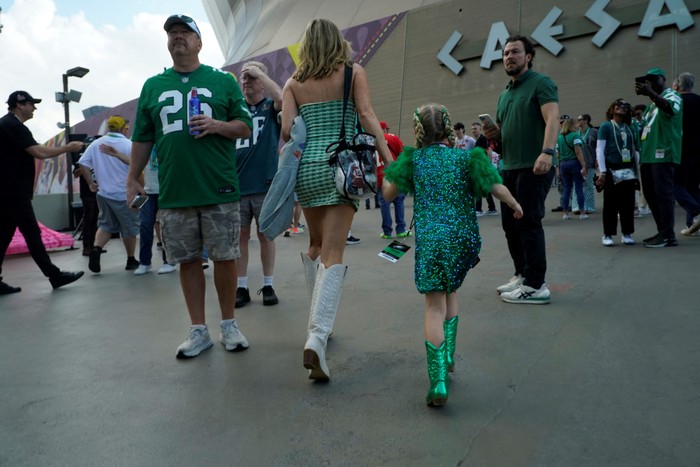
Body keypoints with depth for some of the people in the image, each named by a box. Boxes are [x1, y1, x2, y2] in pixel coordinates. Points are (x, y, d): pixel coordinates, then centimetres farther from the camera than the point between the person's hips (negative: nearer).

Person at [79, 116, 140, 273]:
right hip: (124, 195, -4)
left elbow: (83, 164, 1)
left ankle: (96, 249, -5)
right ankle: (131, 260, 18)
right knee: (130, 228, 9)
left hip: (103, 193, 5)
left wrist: (91, 184, 8)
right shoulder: (129, 145, -10)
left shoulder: (96, 144, 4)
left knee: (106, 225, 19)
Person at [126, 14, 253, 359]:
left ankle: (229, 325, 20)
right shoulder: (152, 86, 15)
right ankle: (198, 330, 20)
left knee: (224, 258, 2)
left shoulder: (223, 81, 8)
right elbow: (142, 138, 17)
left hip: (219, 190, -2)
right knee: (188, 261, 7)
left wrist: (217, 125, -13)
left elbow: (245, 126, 6)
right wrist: (133, 178, 11)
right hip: (173, 193, 2)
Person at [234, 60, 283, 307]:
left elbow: (281, 98, -19)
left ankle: (268, 286, 17)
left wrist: (259, 72, -9)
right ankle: (241, 287, 16)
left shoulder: (270, 108, 5)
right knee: (240, 236, 6)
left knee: (266, 235, 7)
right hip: (236, 184, 2)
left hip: (265, 184, -2)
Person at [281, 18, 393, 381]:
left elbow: (287, 129, -1)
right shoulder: (354, 72, 5)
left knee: (317, 245, 20)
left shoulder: (294, 82, 9)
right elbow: (367, 115, -8)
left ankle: (319, 322, 27)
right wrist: (389, 159, -13)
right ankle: (316, 337, -19)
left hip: (307, 167, 3)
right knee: (333, 254, -6)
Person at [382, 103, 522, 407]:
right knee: (450, 293, 23)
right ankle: (448, 357, 25)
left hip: (430, 239, -2)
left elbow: (388, 193, 6)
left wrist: (388, 173, 25)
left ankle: (439, 382, -11)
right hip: (463, 238, 2)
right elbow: (497, 188, 0)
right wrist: (516, 206, 18)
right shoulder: (464, 157, 6)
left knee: (435, 307, -3)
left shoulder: (414, 159, 5)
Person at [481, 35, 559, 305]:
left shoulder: (540, 83, -4)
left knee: (528, 223, -9)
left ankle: (536, 286, -1)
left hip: (533, 167, -8)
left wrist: (547, 152, -34)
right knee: (510, 224, 11)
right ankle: (523, 276, 24)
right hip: (509, 168, 8)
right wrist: (493, 133, 3)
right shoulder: (504, 94, 20)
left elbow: (553, 118, -19)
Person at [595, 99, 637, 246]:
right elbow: (599, 149, -6)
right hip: (612, 169, -5)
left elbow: (634, 150, 17)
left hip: (628, 169, 5)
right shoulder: (606, 126, 0)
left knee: (628, 202, 6)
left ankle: (627, 233, 16)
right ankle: (608, 235, 5)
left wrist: (636, 170, 12)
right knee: (611, 203, -3)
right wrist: (602, 171, -14)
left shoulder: (629, 128, 14)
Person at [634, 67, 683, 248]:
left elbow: (671, 108, -24)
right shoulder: (652, 102, 25)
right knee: (650, 194, 10)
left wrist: (650, 93, -38)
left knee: (663, 193, -9)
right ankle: (662, 231, 19)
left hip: (663, 154, -9)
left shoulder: (672, 96, 0)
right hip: (648, 155, 9)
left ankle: (668, 236, -5)